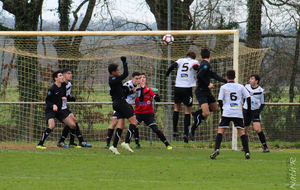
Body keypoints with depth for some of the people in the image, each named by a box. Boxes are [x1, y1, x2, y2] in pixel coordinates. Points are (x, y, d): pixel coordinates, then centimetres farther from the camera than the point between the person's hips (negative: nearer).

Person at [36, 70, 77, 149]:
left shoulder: (63, 85, 4)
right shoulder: (52, 89, -17)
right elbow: (47, 101, -11)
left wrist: (64, 97, -2)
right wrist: (53, 105, -29)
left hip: (59, 110, 7)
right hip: (50, 110, -7)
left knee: (73, 125, 2)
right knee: (52, 126, -31)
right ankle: (40, 144, -24)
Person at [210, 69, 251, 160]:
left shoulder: (223, 87, 5)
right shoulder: (240, 87, 9)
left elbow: (220, 100, 2)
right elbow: (248, 97, 6)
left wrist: (222, 110, 15)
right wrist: (249, 109, 16)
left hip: (226, 112, -2)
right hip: (238, 113, 2)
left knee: (220, 131, 2)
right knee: (241, 132, 4)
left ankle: (217, 148, -16)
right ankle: (247, 152, -5)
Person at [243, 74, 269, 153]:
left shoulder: (260, 90, -6)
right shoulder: (247, 87, 2)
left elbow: (262, 103, 1)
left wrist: (258, 111, -12)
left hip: (255, 111, -4)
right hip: (246, 110, 4)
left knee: (257, 129, -20)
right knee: (244, 130, 6)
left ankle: (265, 147, -15)